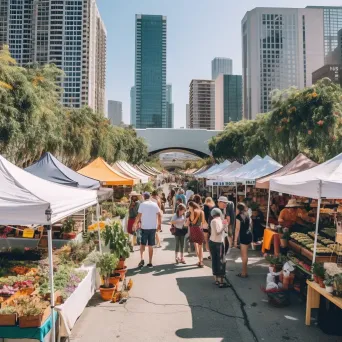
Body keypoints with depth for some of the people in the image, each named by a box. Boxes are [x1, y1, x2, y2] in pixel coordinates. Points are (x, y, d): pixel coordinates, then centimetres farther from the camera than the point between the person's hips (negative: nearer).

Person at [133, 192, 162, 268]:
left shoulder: (142, 204, -6)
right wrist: (159, 224, 14)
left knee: (142, 244, 10)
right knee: (151, 246, 10)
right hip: (153, 227, 3)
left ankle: (142, 259, -7)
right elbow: (159, 215, 4)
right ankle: (150, 262, 13)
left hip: (144, 227, -3)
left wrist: (135, 224, 0)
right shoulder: (155, 204, 4)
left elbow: (139, 216, -10)